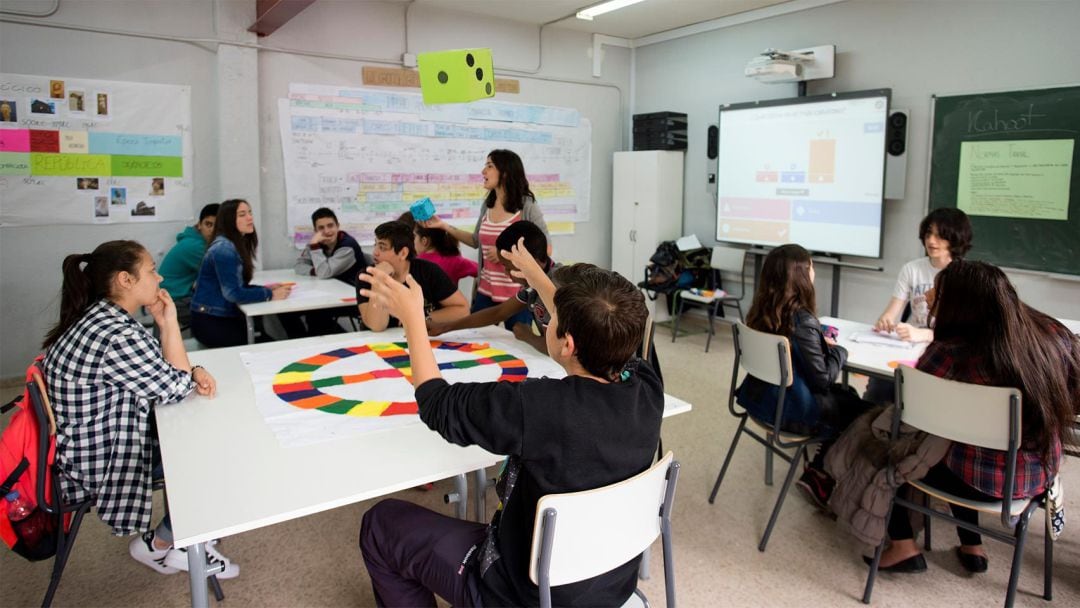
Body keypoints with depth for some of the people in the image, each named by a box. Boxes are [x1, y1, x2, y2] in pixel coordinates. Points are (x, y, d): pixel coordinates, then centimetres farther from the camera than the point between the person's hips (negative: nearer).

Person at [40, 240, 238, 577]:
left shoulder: (100, 319, 1)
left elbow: (158, 367, 11)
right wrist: (169, 322, -16)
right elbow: (176, 387, -18)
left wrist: (194, 371, -9)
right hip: (102, 461, -9)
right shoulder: (117, 336, -30)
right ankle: (157, 545, 19)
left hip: (91, 442, 9)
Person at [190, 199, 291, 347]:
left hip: (225, 316, 8)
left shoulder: (239, 245, 11)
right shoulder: (224, 249, -18)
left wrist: (266, 288, -3)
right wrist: (270, 295, -17)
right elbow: (233, 293, -22)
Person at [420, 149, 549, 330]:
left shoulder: (527, 206, -9)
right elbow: (476, 241, 19)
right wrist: (444, 226, 11)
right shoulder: (488, 205, 8)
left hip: (518, 293, -5)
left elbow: (546, 248, -10)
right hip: (486, 291, 5)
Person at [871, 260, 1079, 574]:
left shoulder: (950, 352, -27)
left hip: (980, 481, -6)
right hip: (1040, 475, 6)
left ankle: (904, 547, 18)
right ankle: (972, 548, 39)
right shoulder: (1055, 335, -9)